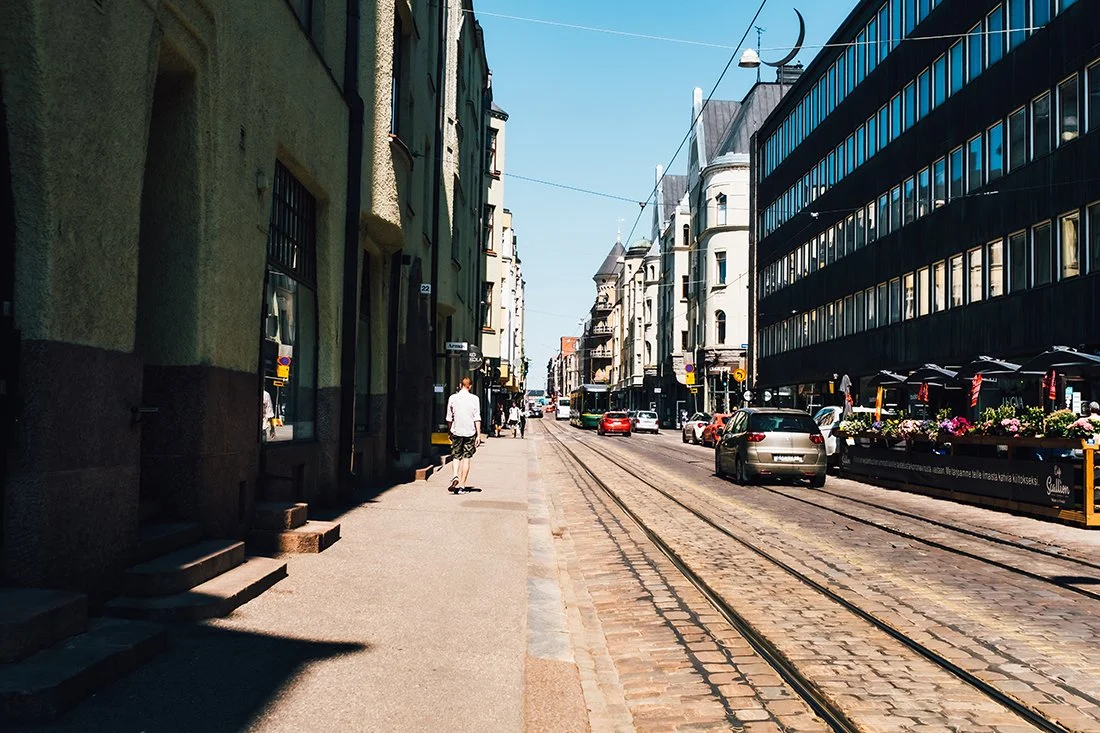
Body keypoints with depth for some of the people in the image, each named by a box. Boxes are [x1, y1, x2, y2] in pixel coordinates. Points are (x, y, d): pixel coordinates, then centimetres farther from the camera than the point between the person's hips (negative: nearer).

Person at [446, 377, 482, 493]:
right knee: (466, 458, 4)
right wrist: (478, 435, -2)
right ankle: (462, 486, 3)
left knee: (456, 456, 12)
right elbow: (477, 418, -6)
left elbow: (449, 418, 7)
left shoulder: (453, 398, 1)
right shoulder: (474, 399, -3)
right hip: (470, 432, -1)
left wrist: (449, 432, 19)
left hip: (456, 431, 1)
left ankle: (455, 475, -15)